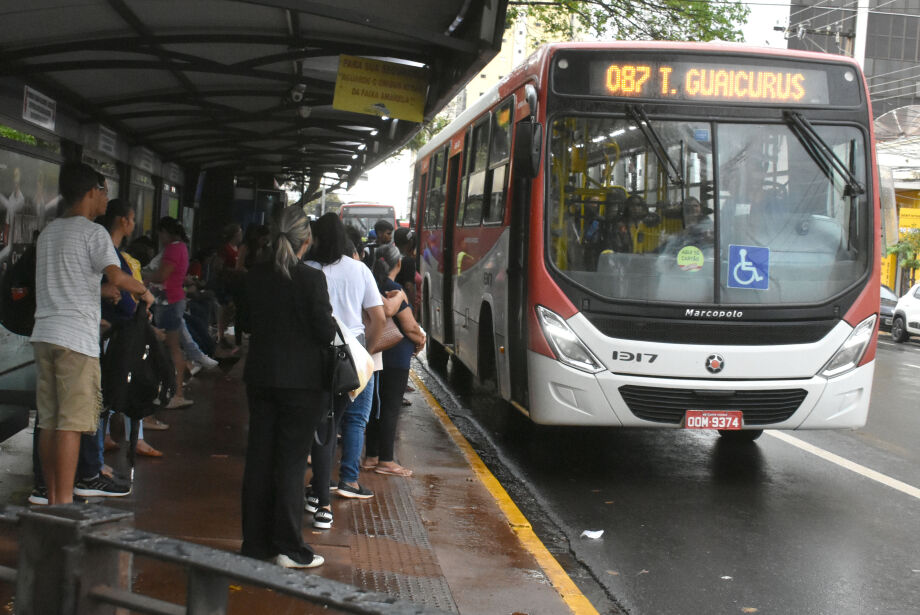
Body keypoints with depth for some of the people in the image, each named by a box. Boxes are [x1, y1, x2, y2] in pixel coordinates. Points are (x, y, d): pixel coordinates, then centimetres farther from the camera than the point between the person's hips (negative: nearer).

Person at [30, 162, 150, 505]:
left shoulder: (49, 232, 19)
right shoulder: (92, 232, -5)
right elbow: (116, 276, -20)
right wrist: (143, 290, -1)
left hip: (44, 333, 8)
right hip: (76, 338, -8)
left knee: (48, 421, 9)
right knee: (71, 423, -7)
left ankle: (53, 500, 14)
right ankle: (64, 503, -8)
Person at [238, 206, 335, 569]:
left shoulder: (256, 275, 1)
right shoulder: (311, 279, -15)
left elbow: (246, 322, 11)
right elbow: (325, 332, -14)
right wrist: (329, 321, 7)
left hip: (260, 376, 5)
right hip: (302, 380, -5)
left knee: (259, 457, 11)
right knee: (292, 461, 1)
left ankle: (255, 542, 18)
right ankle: (288, 547, 5)